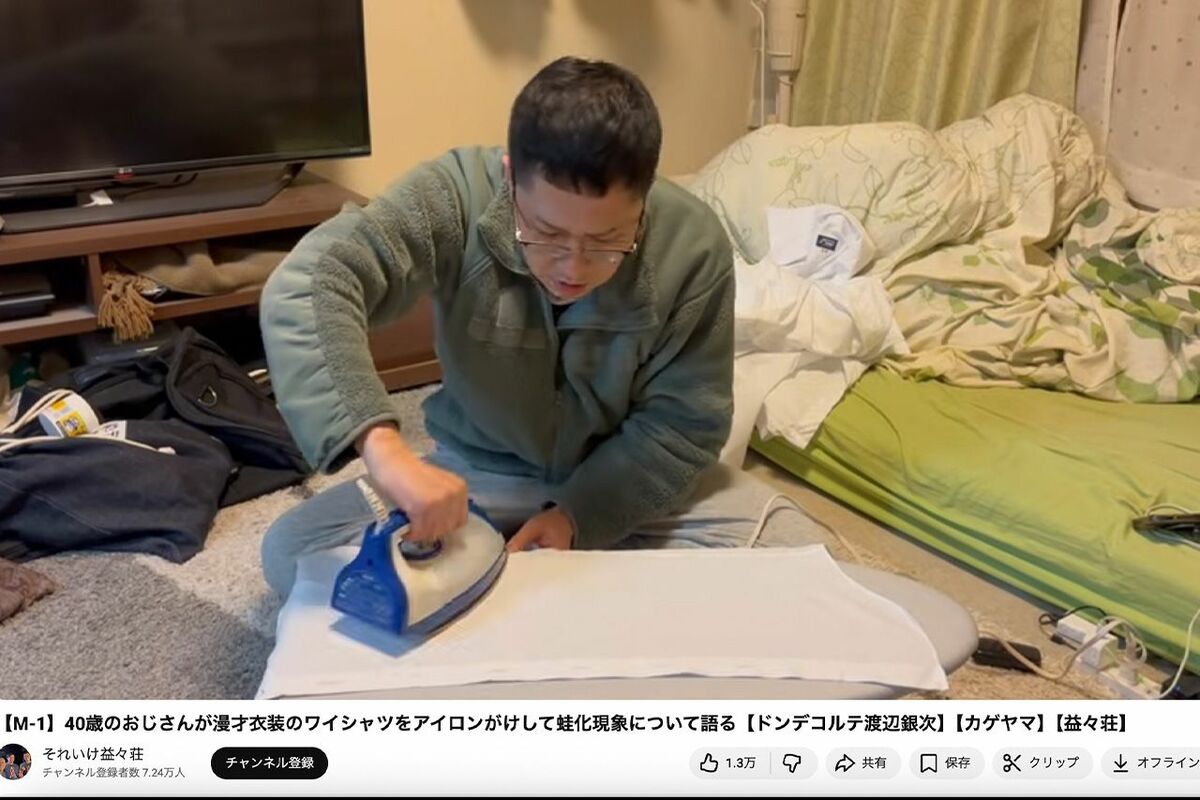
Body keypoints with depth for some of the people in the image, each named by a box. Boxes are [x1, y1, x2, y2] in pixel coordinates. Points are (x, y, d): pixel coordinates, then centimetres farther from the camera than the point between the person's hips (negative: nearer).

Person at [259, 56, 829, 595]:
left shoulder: (693, 247, -22)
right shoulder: (455, 197, -25)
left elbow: (685, 422, -13)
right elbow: (305, 286, -38)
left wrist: (579, 516, -24)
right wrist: (381, 444, -53)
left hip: (631, 478, 1)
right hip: (479, 474, 0)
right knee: (290, 554, -16)